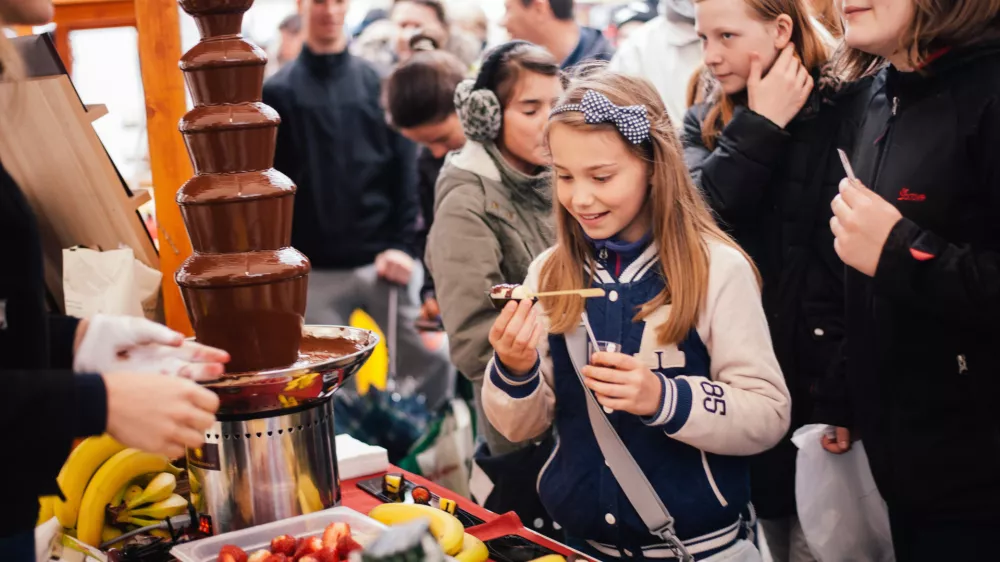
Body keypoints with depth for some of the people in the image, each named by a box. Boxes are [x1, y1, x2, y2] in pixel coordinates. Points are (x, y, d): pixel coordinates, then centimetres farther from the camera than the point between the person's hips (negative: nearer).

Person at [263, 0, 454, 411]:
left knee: (432, 369, -1)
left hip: (383, 259, 1)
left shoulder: (378, 83, 8)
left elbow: (405, 171, 5)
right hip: (315, 269, 0)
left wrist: (402, 243, -6)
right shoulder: (277, 92, 6)